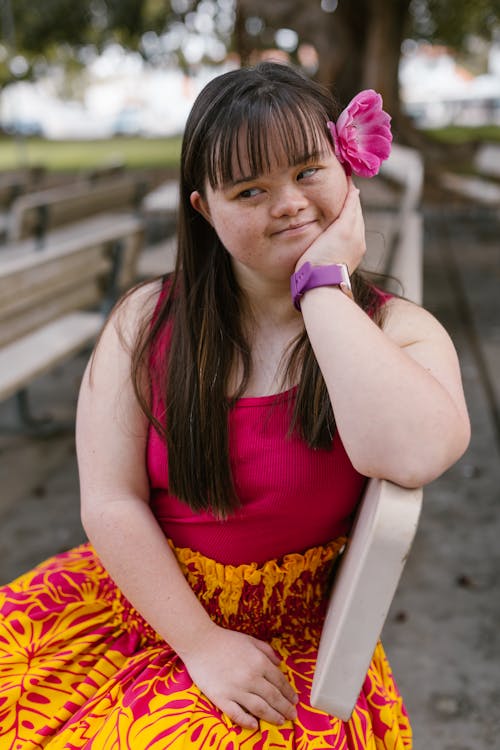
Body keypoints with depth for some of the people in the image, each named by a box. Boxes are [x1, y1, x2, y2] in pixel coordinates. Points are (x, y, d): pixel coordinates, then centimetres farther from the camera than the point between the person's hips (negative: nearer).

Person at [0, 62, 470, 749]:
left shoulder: (398, 331, -7)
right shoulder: (146, 320, -3)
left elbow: (412, 455, -30)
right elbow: (110, 500, -6)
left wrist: (323, 282, -21)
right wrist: (200, 643, -12)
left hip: (294, 634, -2)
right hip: (145, 600, 2)